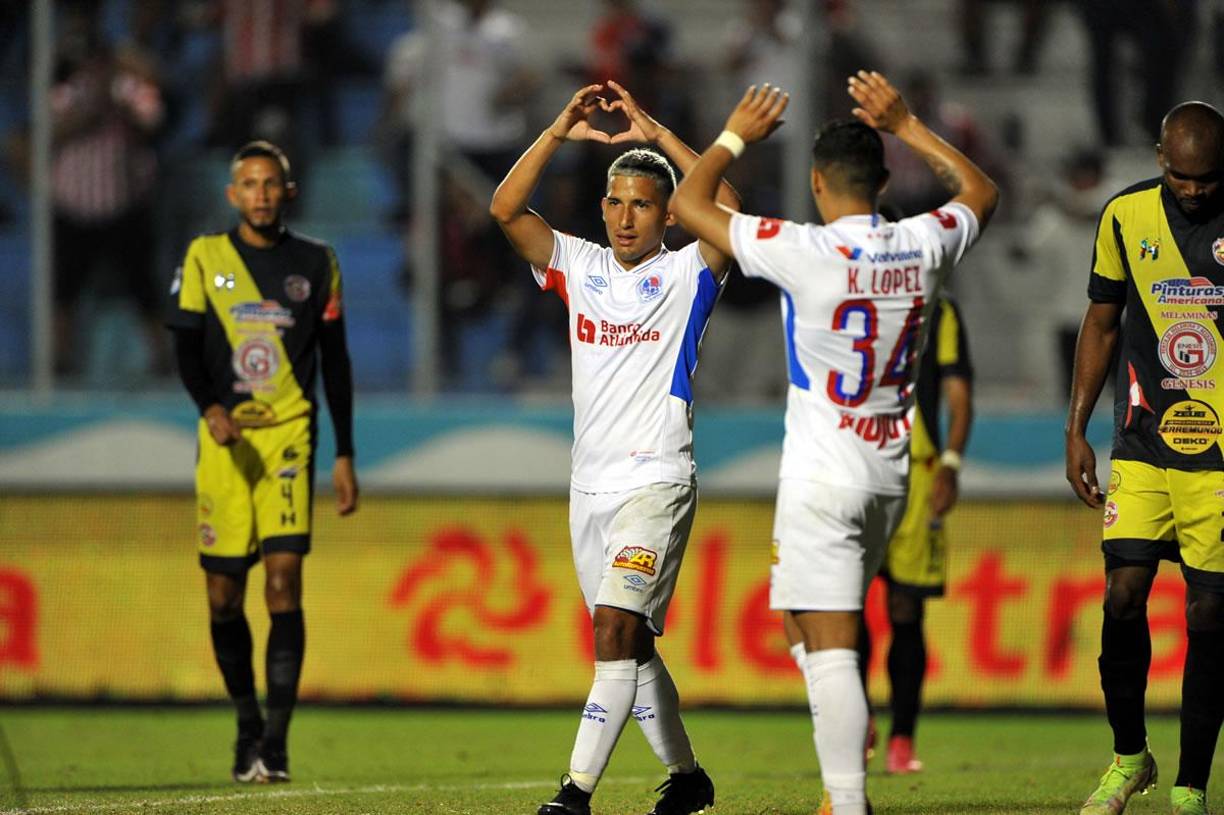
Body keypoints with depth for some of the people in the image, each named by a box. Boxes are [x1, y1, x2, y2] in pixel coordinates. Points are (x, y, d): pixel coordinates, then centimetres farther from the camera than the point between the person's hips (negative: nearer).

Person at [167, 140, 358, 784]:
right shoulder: (205, 258, 7)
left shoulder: (315, 264, 8)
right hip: (225, 438, 1)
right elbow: (186, 347, 2)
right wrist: (210, 408, -17)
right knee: (223, 593, 2)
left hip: (289, 434, -1)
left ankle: (275, 743, -16)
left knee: (283, 580, -14)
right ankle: (248, 723, 22)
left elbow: (335, 363, 12)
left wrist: (345, 455, 8)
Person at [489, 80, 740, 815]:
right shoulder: (580, 267, 10)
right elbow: (506, 209, 0)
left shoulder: (688, 274, -2)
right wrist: (560, 133, -10)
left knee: (618, 629, -19)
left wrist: (658, 134, -17)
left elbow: (729, 212, -20)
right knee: (629, 644, 13)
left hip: (657, 482, -6)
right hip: (591, 485, 6)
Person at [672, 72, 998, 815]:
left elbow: (689, 204, -7)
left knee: (831, 646, -9)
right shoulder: (924, 246, -1)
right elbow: (981, 193, 23)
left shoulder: (807, 253, -16)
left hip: (823, 480, -6)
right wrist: (905, 125, 26)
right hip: (889, 476, 6)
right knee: (826, 630, 22)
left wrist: (735, 137, 8)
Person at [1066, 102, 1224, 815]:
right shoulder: (1126, 215, 3)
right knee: (1124, 595, -7)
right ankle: (1130, 757, 14)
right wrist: (1076, 429, 9)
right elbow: (1102, 326, 13)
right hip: (1142, 446, 2)